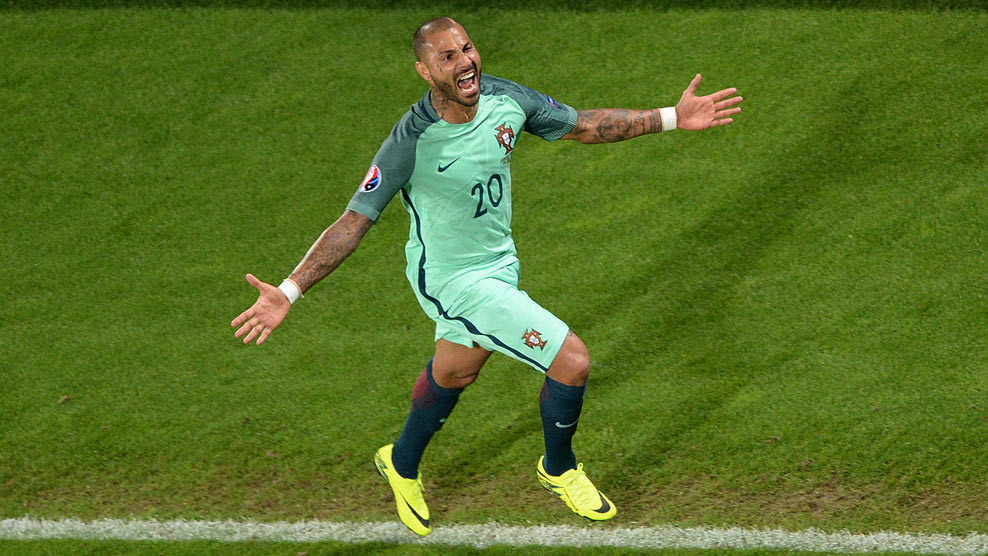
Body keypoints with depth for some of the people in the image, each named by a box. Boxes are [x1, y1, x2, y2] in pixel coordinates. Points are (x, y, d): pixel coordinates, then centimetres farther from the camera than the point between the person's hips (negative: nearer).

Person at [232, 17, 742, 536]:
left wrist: (673, 118, 2)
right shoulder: (412, 142, -30)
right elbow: (354, 222, -24)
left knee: (453, 373, 29)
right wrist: (287, 293, -31)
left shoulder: (504, 98, -12)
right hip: (452, 282, -7)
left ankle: (402, 464, 57)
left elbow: (583, 125, 4)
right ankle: (559, 469, 20)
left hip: (497, 263, 7)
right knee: (571, 361, -9)